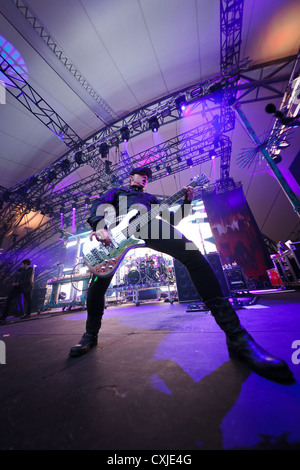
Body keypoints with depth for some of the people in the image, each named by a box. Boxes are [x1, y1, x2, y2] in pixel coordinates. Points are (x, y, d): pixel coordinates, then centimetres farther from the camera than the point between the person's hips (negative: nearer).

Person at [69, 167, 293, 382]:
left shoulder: (150, 197, 40)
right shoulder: (117, 191, 36)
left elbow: (172, 217, 30)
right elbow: (100, 205, 13)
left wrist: (186, 202, 14)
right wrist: (100, 226, -11)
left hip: (149, 223, 1)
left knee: (192, 254, -23)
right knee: (98, 282, -11)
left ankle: (237, 336, -17)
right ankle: (91, 334, 19)